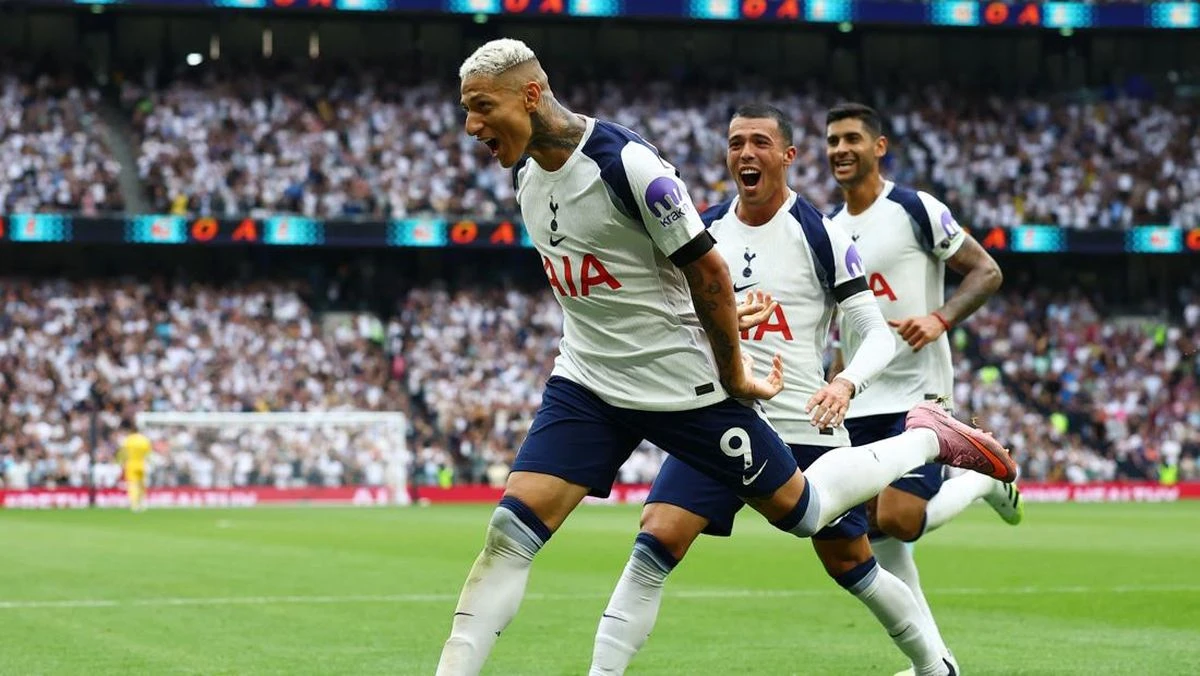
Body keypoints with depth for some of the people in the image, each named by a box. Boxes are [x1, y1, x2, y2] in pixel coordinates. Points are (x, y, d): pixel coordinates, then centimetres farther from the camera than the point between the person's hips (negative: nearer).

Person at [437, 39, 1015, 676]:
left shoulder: (624, 162, -24)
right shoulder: (525, 173, 1)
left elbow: (707, 269, -17)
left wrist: (734, 375, -10)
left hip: (682, 385, -6)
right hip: (585, 384, 6)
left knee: (798, 510, 8)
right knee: (510, 530, -10)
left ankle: (926, 438, 30)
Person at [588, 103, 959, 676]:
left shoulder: (820, 235, -6)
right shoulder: (703, 232, 6)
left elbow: (878, 334, -6)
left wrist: (846, 383, -25)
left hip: (805, 426, -2)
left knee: (850, 565, 8)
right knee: (654, 544, -15)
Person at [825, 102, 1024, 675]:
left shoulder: (915, 209, -8)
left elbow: (987, 271, -8)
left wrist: (940, 319, -23)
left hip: (917, 394, -6)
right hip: (860, 403, 7)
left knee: (897, 520, -18)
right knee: (877, 533, 1)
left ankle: (987, 477, 11)